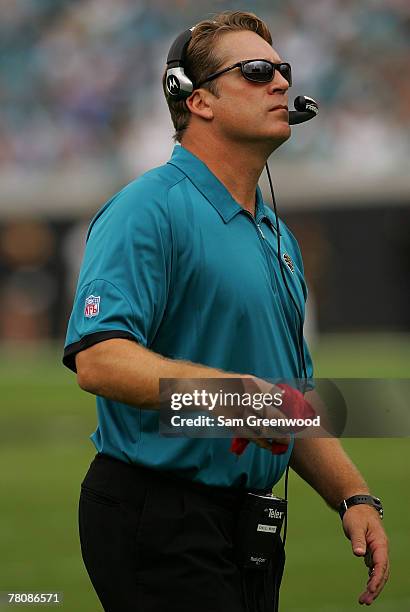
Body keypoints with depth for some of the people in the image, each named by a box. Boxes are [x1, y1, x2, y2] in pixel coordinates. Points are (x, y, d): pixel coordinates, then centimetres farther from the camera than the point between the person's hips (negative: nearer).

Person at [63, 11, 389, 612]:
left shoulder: (277, 237, 18)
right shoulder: (150, 210, -11)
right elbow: (98, 359, -24)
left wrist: (354, 497, 13)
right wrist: (227, 389, -34)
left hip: (246, 524, 9)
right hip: (160, 524, -9)